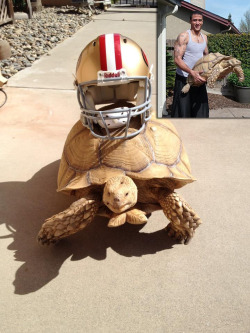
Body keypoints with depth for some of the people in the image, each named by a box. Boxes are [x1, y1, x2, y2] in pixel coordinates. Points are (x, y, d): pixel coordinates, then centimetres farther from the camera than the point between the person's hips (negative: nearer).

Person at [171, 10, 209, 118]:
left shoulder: (204, 37, 13)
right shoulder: (184, 36, -9)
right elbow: (177, 59, -19)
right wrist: (192, 72, -30)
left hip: (199, 78, 7)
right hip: (184, 78, -7)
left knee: (200, 107, 10)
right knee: (183, 110, -4)